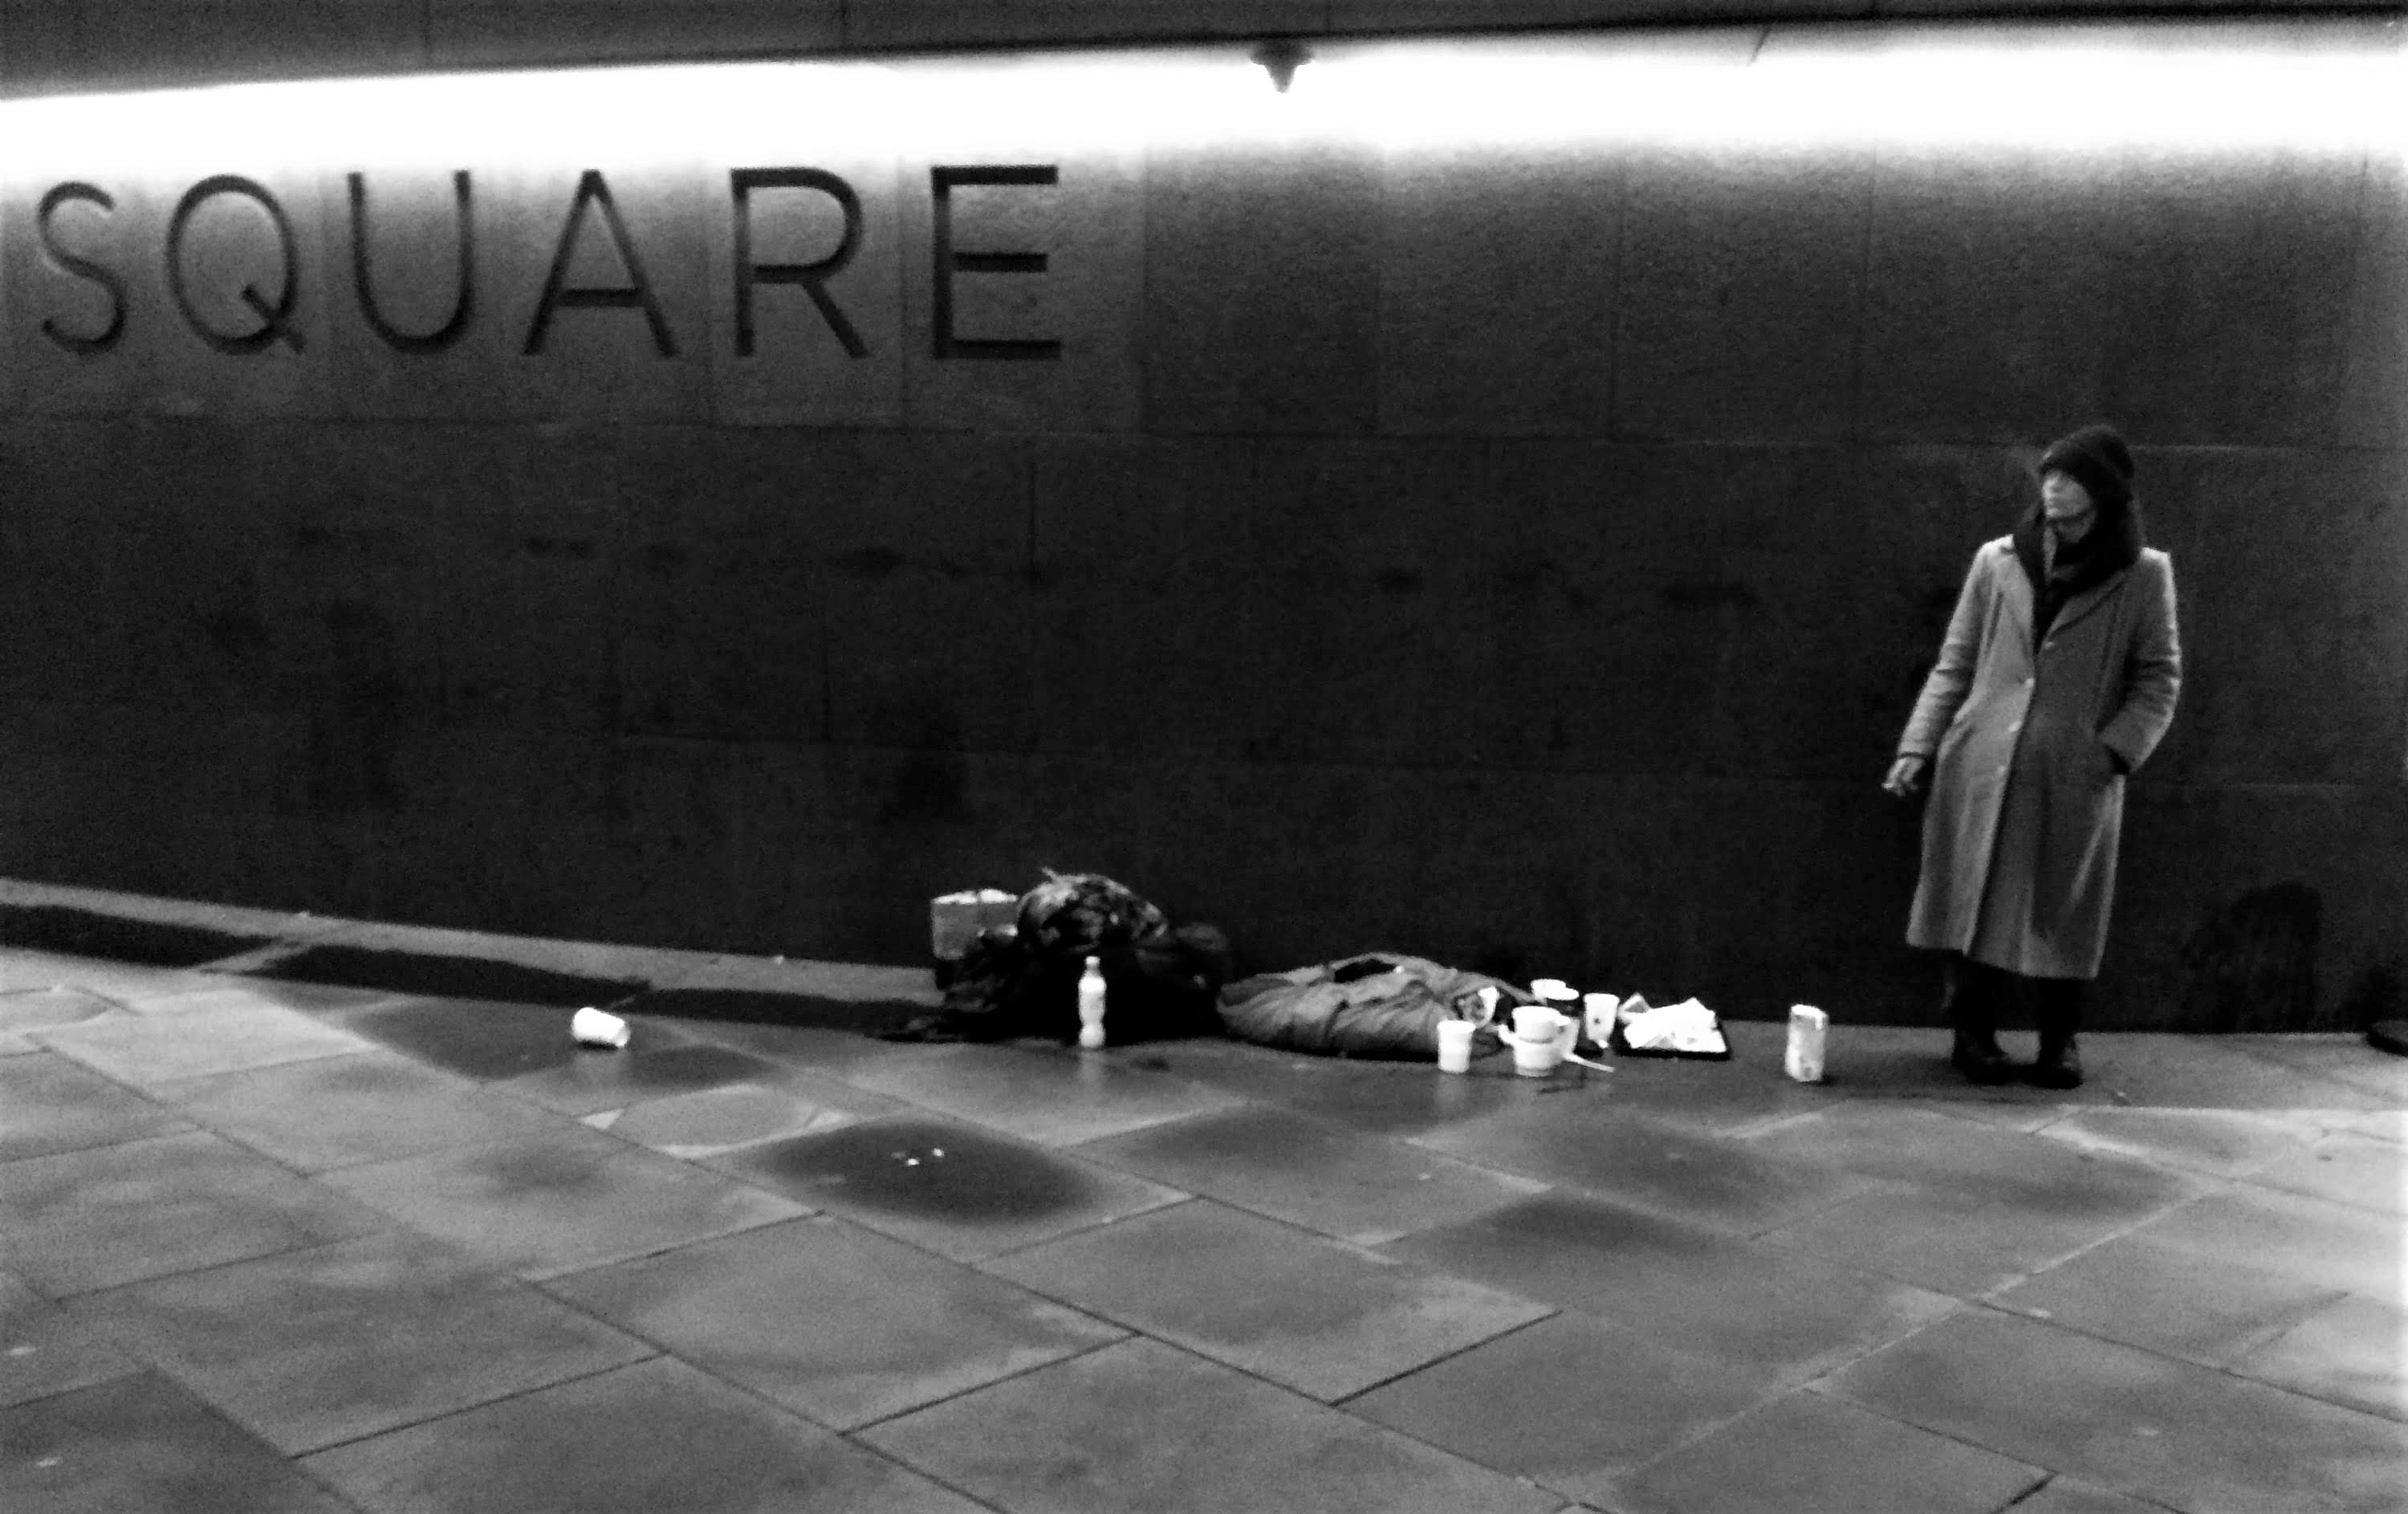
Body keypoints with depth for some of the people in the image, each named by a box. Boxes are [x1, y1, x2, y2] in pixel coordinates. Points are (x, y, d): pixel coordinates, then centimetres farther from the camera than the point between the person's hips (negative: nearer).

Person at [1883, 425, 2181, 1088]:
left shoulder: (2145, 575, 3)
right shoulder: (1997, 562, 6)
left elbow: (2159, 679, 4)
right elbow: (1953, 666, 10)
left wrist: (2116, 749, -10)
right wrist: (1917, 748, 2)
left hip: (2075, 781, -1)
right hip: (1980, 767, 1)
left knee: (2064, 910, 5)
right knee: (1975, 898, 5)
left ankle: (2059, 1040, 21)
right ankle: (1972, 1030, 19)